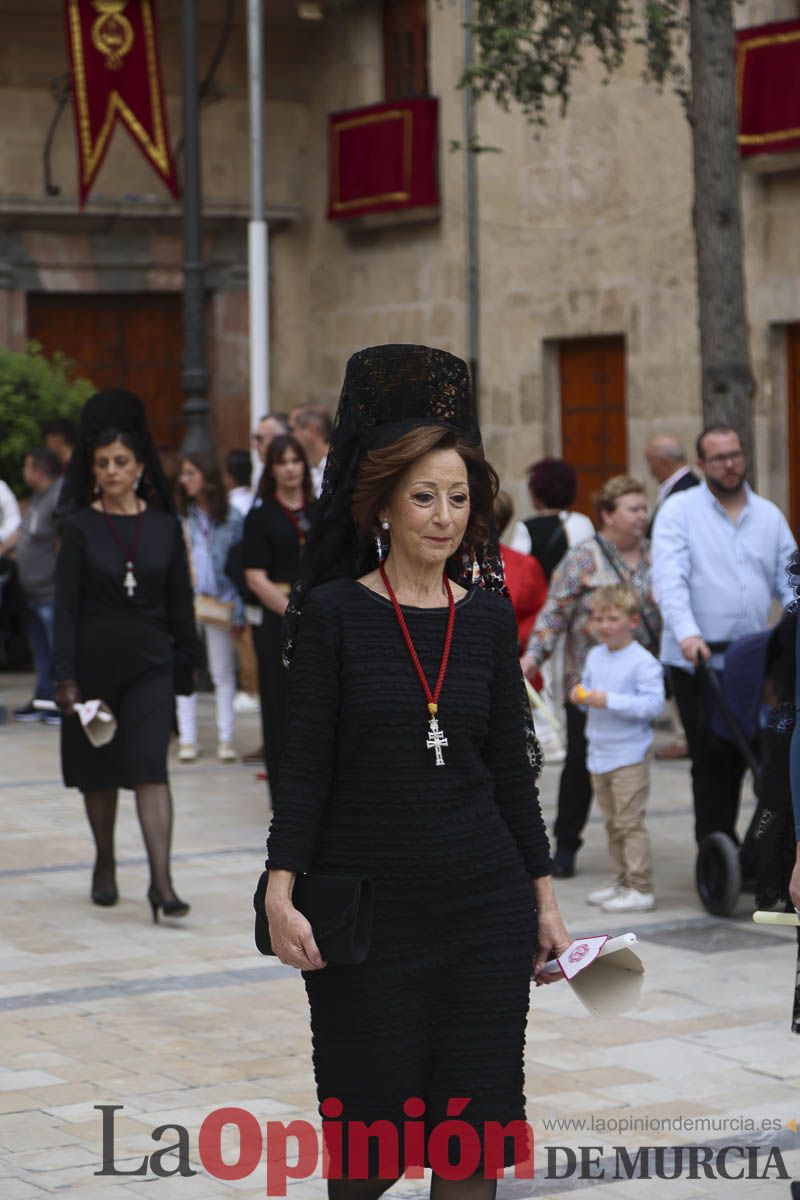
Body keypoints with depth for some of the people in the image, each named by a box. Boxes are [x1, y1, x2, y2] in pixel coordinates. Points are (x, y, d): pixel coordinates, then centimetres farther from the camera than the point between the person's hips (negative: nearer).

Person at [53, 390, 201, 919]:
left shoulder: (164, 526, 2)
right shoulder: (80, 527, -3)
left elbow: (180, 603, 8)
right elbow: (65, 606, -6)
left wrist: (186, 667, 8)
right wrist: (65, 678, -13)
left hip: (150, 662, 0)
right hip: (95, 661, 0)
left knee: (151, 768, -11)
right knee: (99, 772, 11)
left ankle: (162, 881, -17)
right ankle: (105, 867, 31)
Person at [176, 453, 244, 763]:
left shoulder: (231, 519, 1)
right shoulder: (179, 518, 2)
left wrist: (238, 613, -3)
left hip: (220, 604, 0)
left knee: (223, 672, 6)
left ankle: (225, 738, 12)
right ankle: (187, 739, 8)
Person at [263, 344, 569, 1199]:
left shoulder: (489, 620, 5)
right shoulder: (333, 613, -4)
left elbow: (511, 768, 9)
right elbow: (305, 766, -5)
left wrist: (542, 896, 9)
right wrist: (281, 891, -14)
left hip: (484, 903, 3)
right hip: (366, 902, -3)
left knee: (474, 1127, 3)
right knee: (370, 1127, 6)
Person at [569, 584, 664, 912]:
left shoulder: (643, 662, -14)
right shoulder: (594, 656, 10)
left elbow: (652, 704, -22)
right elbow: (587, 687, 22)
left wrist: (609, 700, -27)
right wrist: (580, 697, -3)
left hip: (629, 756, -8)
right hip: (599, 752, 8)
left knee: (630, 823, -7)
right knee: (613, 823, 16)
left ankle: (641, 889, -3)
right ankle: (621, 882, 26)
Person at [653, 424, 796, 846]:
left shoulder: (769, 515, 13)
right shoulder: (680, 511, -1)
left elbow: (788, 578, 10)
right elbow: (669, 577, -14)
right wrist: (686, 632, -29)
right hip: (697, 660, -4)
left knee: (741, 755, 6)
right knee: (712, 757, -5)